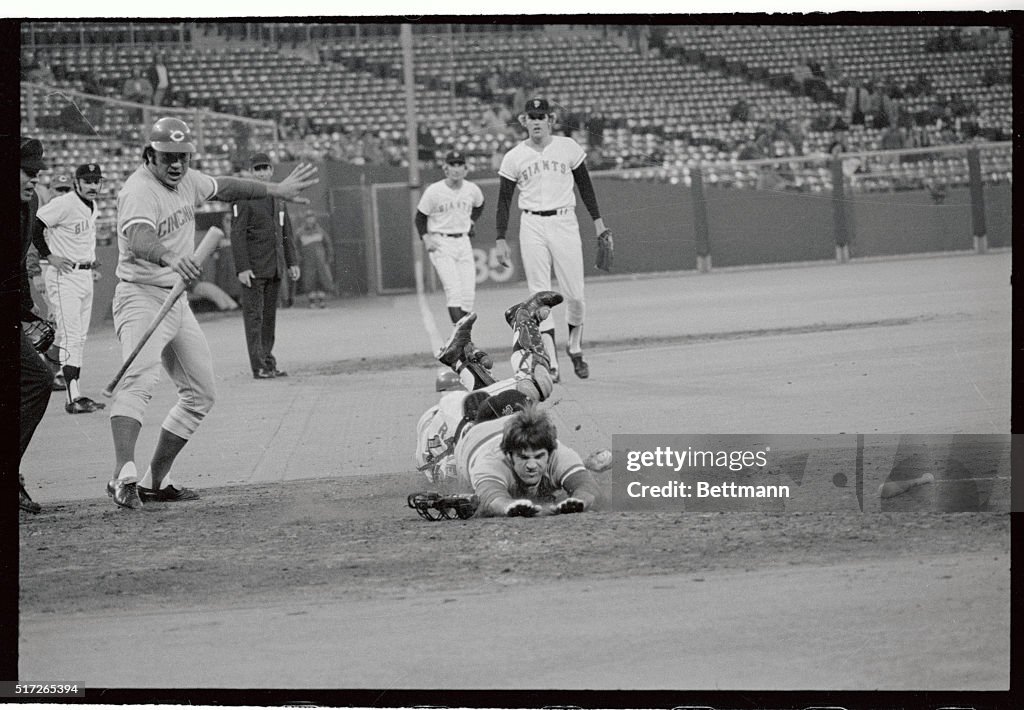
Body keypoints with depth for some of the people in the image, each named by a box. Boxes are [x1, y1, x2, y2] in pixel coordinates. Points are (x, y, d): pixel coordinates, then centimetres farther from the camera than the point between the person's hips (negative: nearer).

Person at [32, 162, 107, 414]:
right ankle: (74, 397, -17)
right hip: (64, 276, -9)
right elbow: (33, 225, -16)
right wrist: (48, 256, -16)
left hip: (86, 274, 9)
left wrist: (90, 258, 14)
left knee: (79, 337, 12)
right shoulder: (64, 204, -16)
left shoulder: (93, 207, 11)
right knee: (71, 337, -14)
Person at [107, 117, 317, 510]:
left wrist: (276, 189, 31)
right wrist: (169, 258, -60)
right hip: (142, 298, -10)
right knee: (139, 379, -30)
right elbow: (138, 239, -41)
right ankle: (124, 475, -46)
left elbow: (224, 188, 27)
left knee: (200, 392, 13)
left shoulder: (187, 180, 6)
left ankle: (155, 481, 19)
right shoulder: (139, 190, -21)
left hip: (178, 300, 10)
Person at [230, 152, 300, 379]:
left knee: (270, 317, 8)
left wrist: (292, 262, 15)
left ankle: (268, 363, 12)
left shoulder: (278, 197, 16)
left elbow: (286, 232, 22)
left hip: (274, 267, 7)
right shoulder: (244, 198, -6)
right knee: (254, 316, -6)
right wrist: (242, 268, -17)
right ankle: (259, 367, -8)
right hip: (253, 268, -7)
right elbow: (237, 234, -10)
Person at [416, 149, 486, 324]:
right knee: (453, 290, -18)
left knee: (468, 293, -2)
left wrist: (470, 221, 11)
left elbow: (479, 206, 26)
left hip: (463, 242, 5)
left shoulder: (472, 190, 2)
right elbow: (420, 217, 1)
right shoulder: (434, 191, -10)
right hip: (440, 244, -4)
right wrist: (426, 238, -13)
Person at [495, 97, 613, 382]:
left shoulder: (568, 148, 4)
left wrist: (598, 222, 8)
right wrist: (500, 240, 2)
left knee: (574, 294, -2)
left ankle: (575, 347, 24)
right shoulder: (514, 157, 4)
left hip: (564, 223, 0)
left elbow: (585, 186, 11)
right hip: (532, 227, 0)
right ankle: (551, 362, -3)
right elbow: (504, 200, 7)